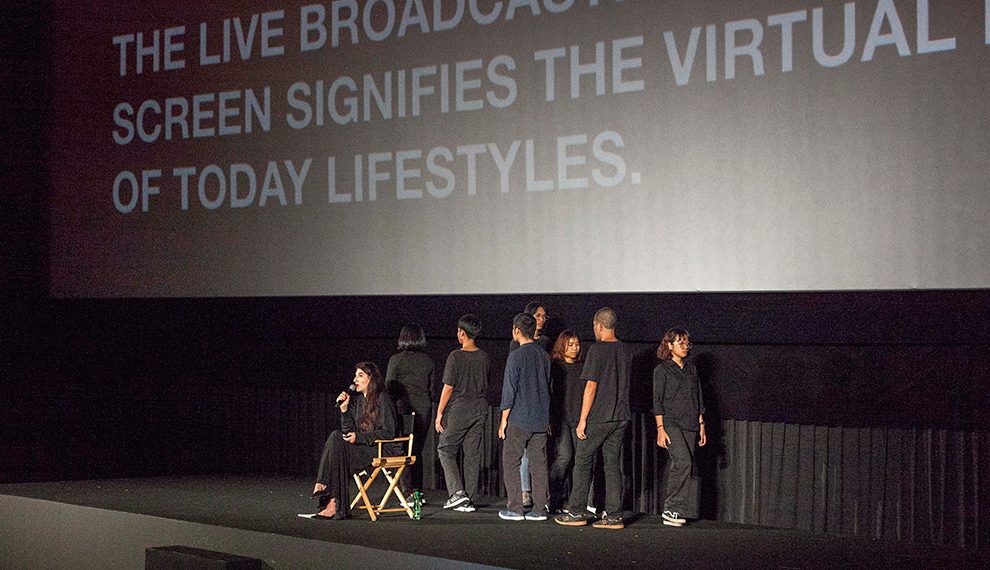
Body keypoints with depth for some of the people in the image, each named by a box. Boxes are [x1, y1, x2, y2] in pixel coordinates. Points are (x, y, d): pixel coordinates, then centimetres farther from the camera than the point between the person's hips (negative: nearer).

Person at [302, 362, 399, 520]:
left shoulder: (382, 398, -8)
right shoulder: (357, 399, 14)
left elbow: (388, 432, -14)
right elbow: (349, 431, 8)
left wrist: (359, 437, -18)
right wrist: (344, 408, -4)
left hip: (384, 449, -7)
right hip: (364, 447, 7)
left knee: (337, 445, -24)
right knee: (336, 437, -19)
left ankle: (335, 506, -23)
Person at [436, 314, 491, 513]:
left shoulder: (456, 356, -12)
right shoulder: (484, 357, 5)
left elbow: (448, 388, -11)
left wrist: (439, 413, -5)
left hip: (458, 411, -5)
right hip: (480, 410, 5)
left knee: (445, 450, 7)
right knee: (473, 455, 9)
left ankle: (457, 492, -7)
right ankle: (468, 499, 10)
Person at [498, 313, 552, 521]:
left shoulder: (516, 356, -11)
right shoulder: (544, 356, 8)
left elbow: (509, 389, -11)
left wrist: (504, 420, -5)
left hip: (519, 420, -6)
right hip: (541, 420, 6)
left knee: (511, 463, 3)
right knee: (538, 464, 7)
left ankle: (514, 509, 1)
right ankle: (539, 509, 7)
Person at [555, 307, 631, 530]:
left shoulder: (597, 350, -11)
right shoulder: (625, 351, 8)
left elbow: (591, 387, -13)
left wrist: (583, 419, -11)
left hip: (598, 417, -6)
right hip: (621, 417, 6)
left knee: (582, 461, 5)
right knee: (613, 465, 8)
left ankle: (575, 512, 7)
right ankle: (613, 515, 5)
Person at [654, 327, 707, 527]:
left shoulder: (691, 369, 17)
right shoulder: (662, 369, 0)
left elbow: (698, 399, 20)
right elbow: (657, 401, -4)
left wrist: (701, 425, 14)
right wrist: (660, 428, -11)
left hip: (689, 425, 5)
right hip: (670, 423, -5)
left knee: (677, 466, 0)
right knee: (683, 461, -21)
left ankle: (674, 512, 2)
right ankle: (671, 507, -14)